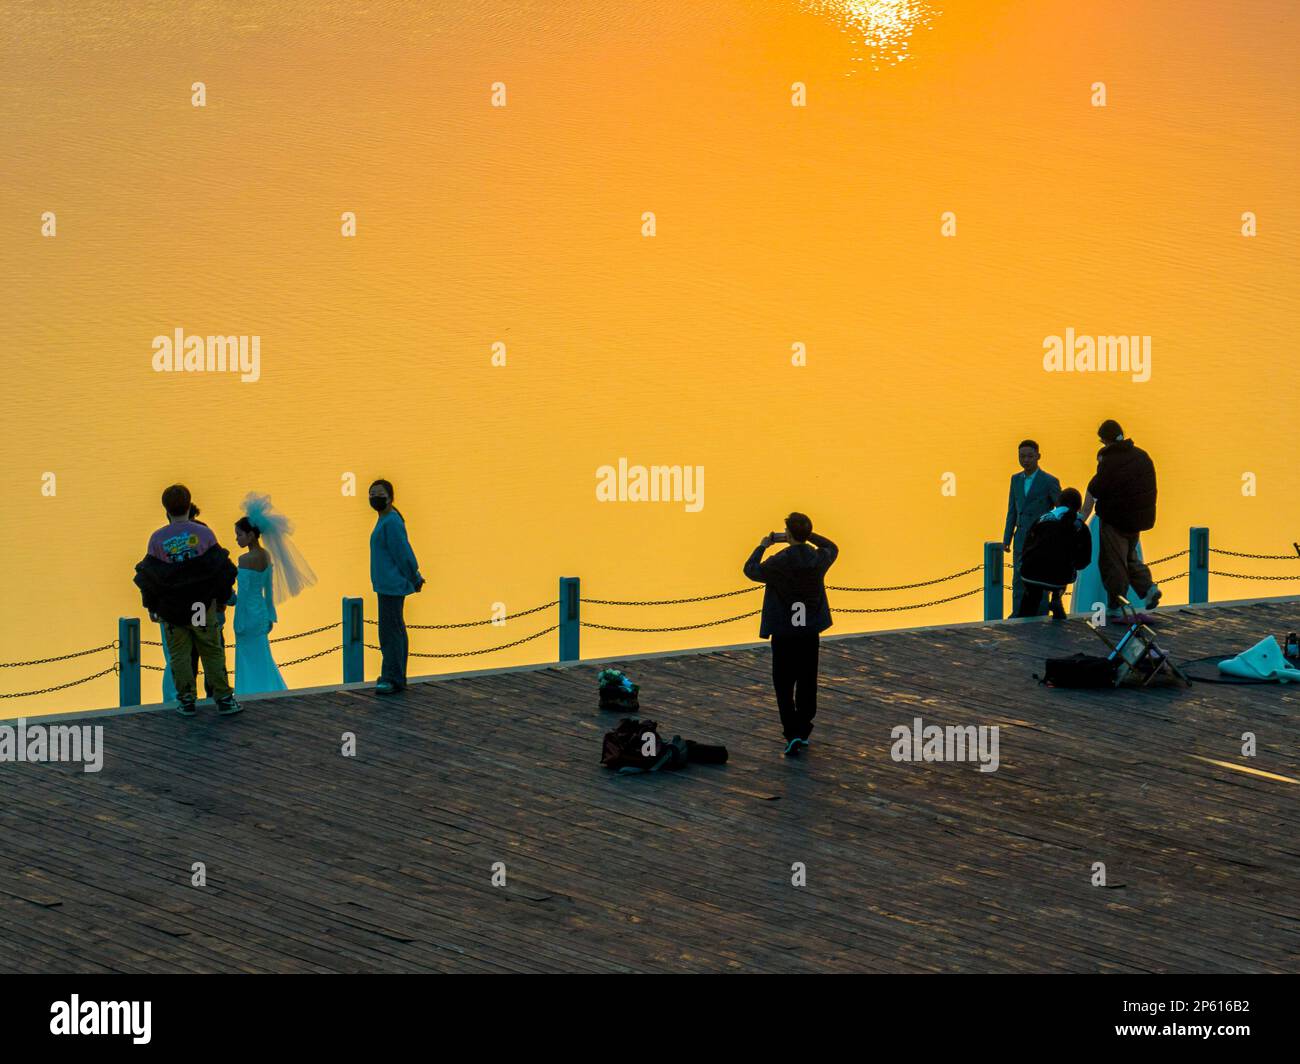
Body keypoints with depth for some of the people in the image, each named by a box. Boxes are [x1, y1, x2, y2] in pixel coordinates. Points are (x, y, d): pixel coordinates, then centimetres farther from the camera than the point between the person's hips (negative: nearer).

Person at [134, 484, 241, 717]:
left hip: (171, 609, 0)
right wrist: (221, 599, 12)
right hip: (203, 605, 0)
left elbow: (149, 576, -2)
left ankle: (186, 701, 9)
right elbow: (221, 568, -2)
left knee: (179, 656, 9)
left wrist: (151, 606, 11)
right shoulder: (203, 533, -6)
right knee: (213, 653, 9)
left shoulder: (158, 539, -7)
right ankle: (224, 699, 9)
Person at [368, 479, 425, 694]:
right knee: (396, 630, 12)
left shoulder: (391, 522, -17)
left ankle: (392, 678, -8)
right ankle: (397, 676, 15)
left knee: (390, 630, -9)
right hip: (388, 585, 10)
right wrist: (415, 577, 15)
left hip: (392, 586, -10)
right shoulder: (386, 520, 14)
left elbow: (403, 553, -16)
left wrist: (414, 578, -7)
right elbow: (404, 551, 18)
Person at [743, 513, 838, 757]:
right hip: (810, 631, 4)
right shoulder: (819, 559, -5)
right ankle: (803, 732, 22)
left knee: (784, 686, 1)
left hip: (784, 633, -4)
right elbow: (832, 548, 21)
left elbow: (751, 570, -2)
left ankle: (792, 734, -10)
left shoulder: (779, 562, -19)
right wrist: (809, 536, 19)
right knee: (807, 684, 14)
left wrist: (762, 547, 10)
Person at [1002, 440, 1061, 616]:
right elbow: (1012, 511, 14)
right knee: (1019, 581, 4)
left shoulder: (1049, 481, -6)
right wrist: (1007, 538, 10)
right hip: (1021, 540, 5)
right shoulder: (1016, 479, 10)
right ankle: (1018, 617, 9)